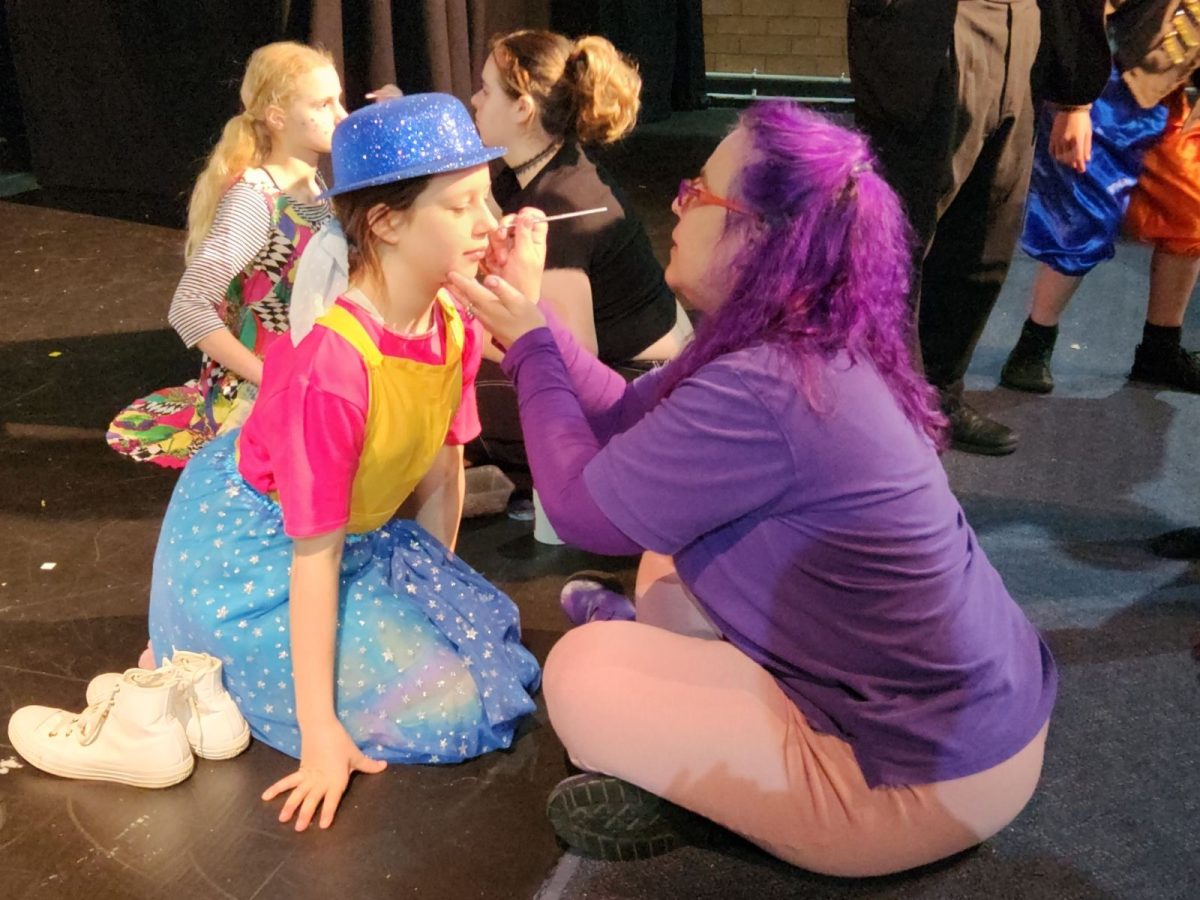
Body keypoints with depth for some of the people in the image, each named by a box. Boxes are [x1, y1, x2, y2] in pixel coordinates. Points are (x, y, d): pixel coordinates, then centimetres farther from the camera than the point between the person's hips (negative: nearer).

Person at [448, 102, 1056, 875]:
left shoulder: (759, 390, -29)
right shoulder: (811, 348, 1)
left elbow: (581, 508, -15)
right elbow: (624, 417, 10)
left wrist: (528, 344, -3)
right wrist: (530, 310, 6)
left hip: (931, 778, -9)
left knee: (580, 671, -8)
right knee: (671, 552, 13)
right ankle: (680, 766, 18)